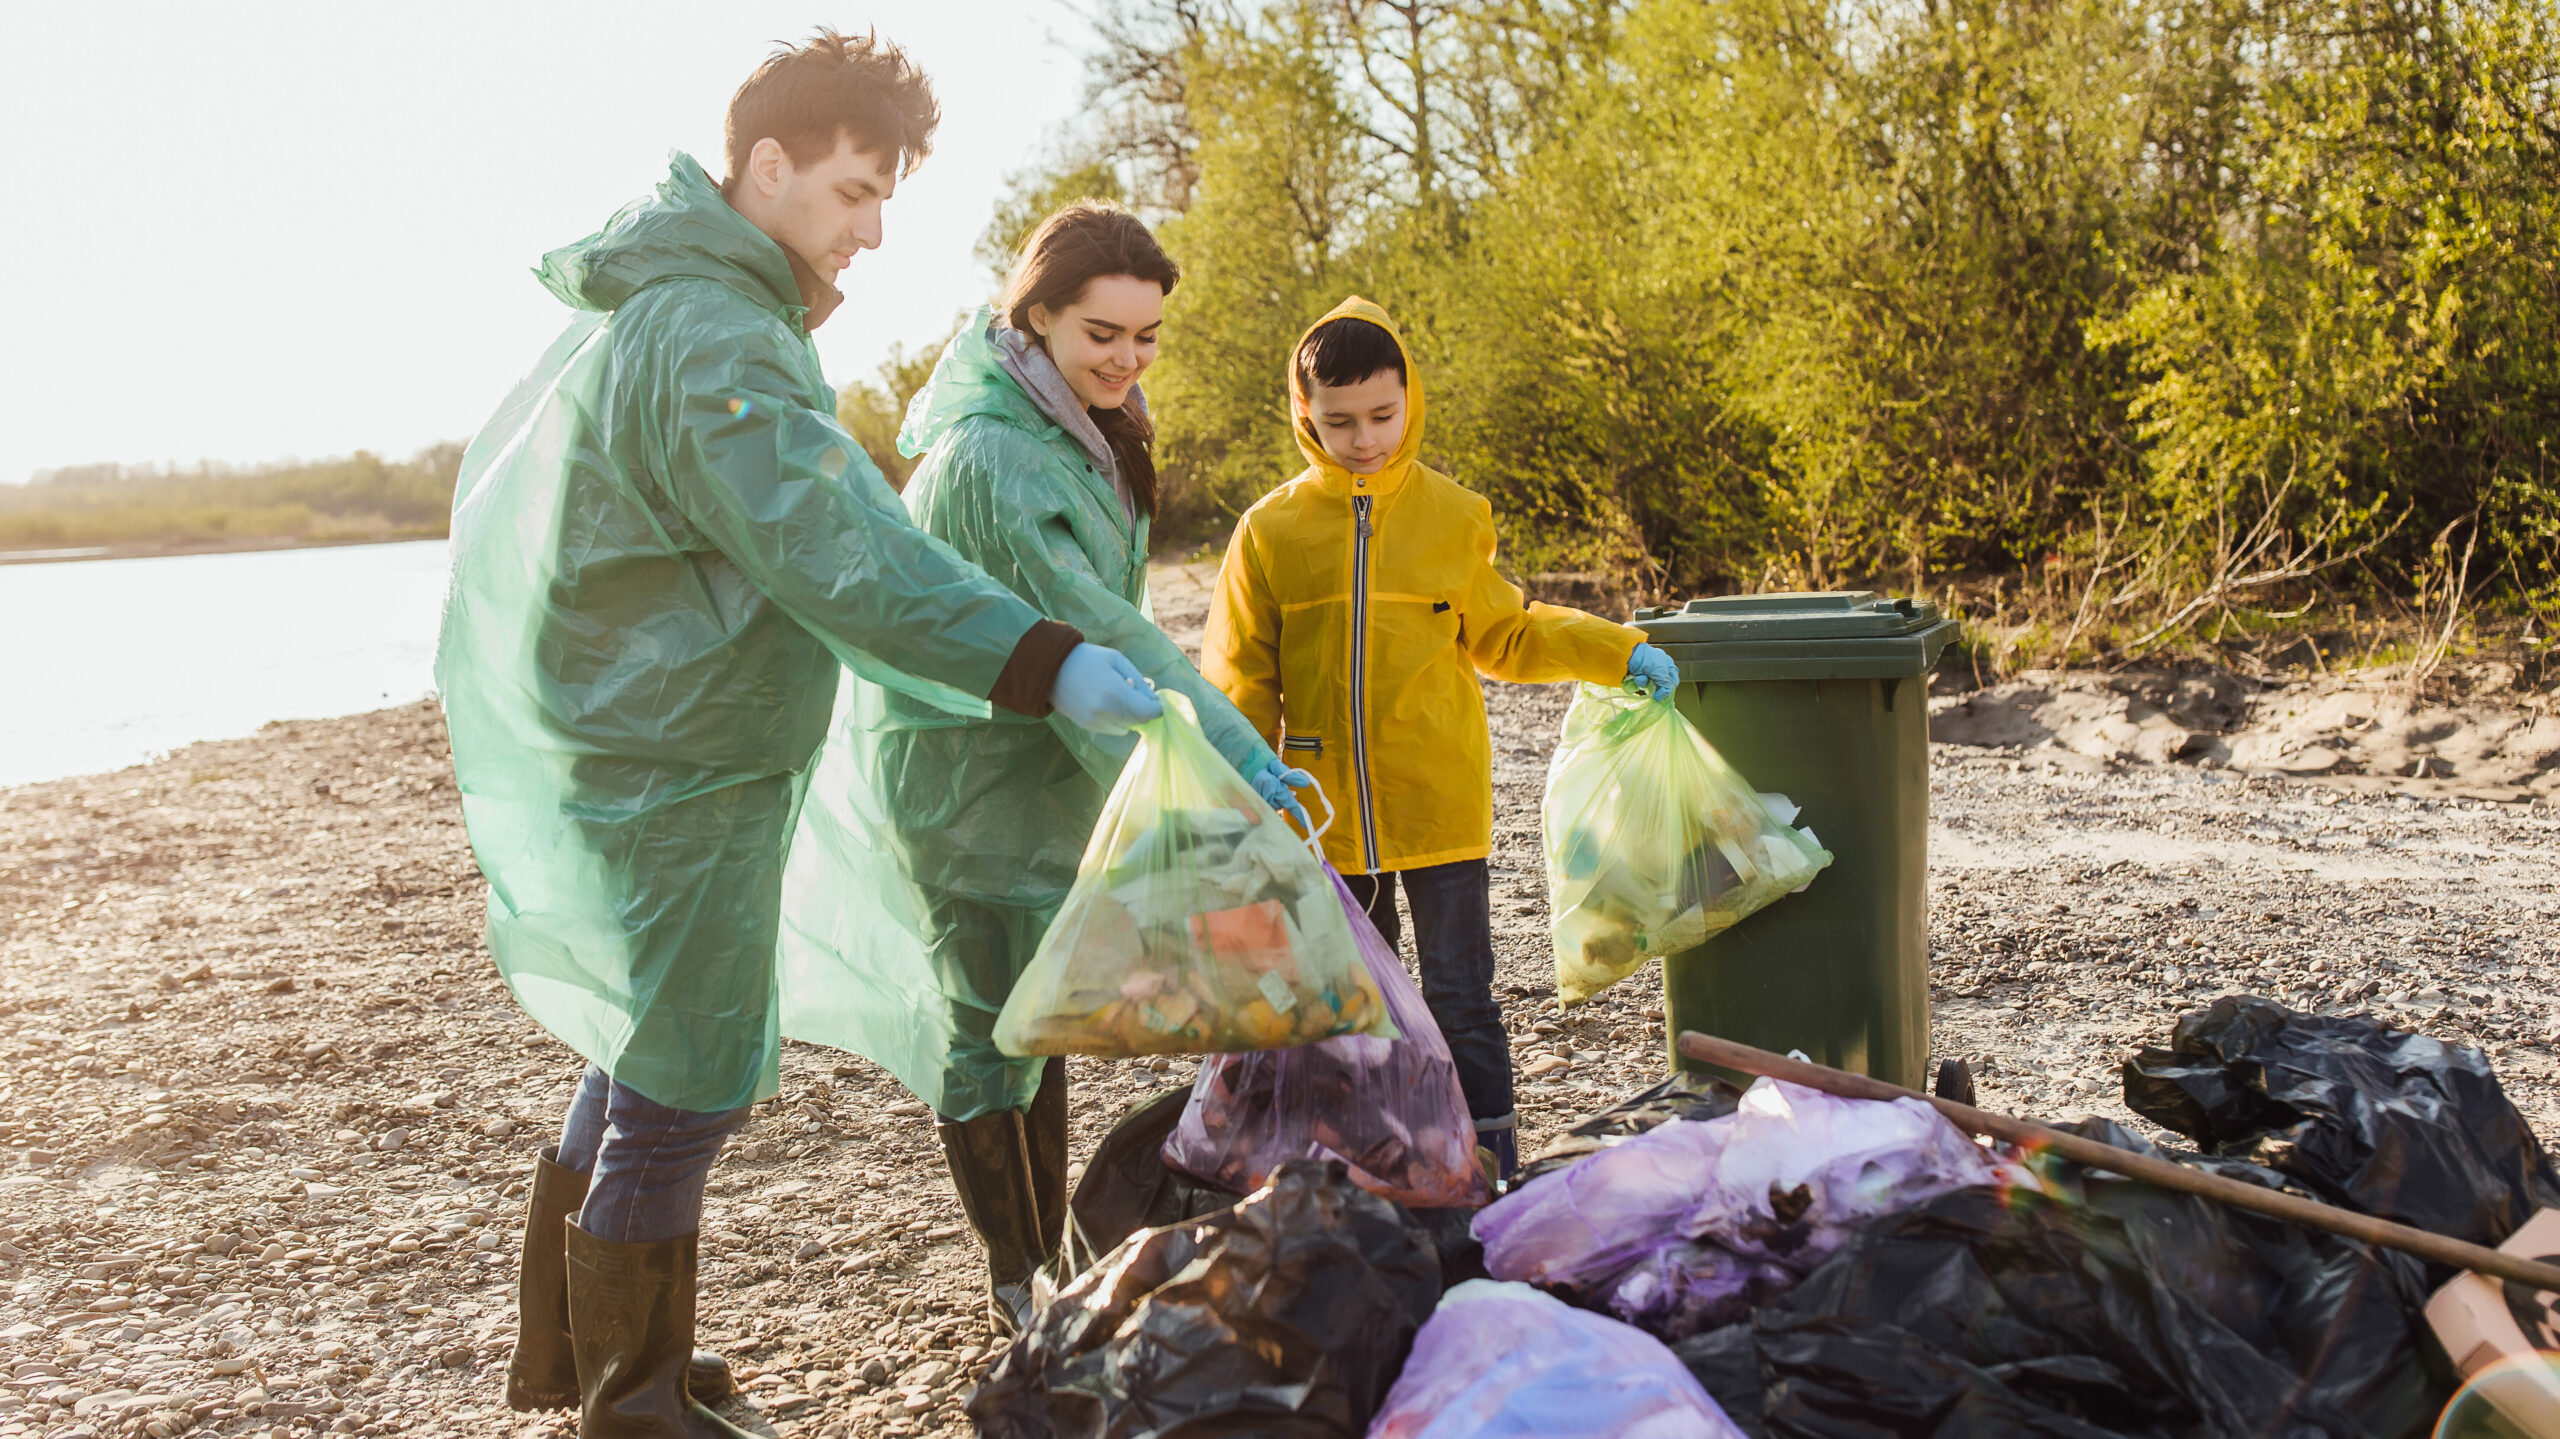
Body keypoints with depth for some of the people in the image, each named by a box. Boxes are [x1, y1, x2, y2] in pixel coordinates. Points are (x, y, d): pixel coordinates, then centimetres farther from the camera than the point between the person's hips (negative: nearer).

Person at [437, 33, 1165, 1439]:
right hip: (665, 793, -11)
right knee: (680, 1095, 1)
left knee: (637, 1062, 22)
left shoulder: (644, 310, 12)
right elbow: (846, 561, -32)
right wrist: (1050, 665, -37)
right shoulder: (713, 340, -22)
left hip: (587, 756, 11)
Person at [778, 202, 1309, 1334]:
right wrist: (1229, 752, -36)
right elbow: (1088, 622, -32)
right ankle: (1016, 1284, 18)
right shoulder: (986, 455, -26)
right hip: (964, 778, -9)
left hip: (1044, 765, 9)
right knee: (992, 1031, 3)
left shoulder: (1087, 432, 5)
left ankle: (1043, 1267, 28)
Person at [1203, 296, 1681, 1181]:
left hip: (1441, 807, -1)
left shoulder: (1454, 517, 0)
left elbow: (1504, 638, 12)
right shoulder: (1271, 529, -1)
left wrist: (1617, 653, 2)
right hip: (1327, 813, 1)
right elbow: (1240, 685, 3)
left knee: (1461, 1000, 4)